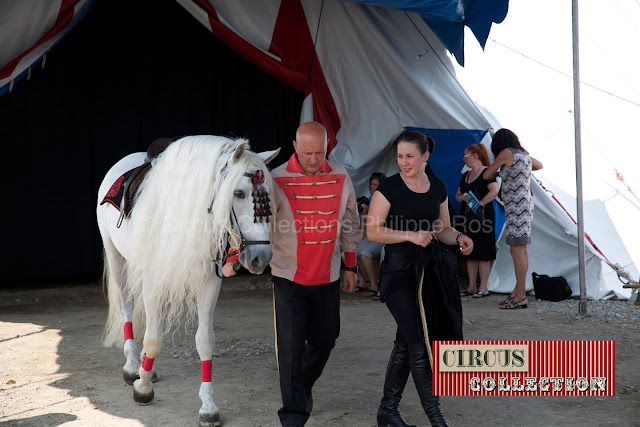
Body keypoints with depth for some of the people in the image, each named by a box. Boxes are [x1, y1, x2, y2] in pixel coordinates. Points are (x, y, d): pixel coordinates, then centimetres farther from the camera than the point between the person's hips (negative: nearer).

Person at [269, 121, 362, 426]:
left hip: (327, 277, 4)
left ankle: (304, 387, 42)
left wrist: (351, 267, 13)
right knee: (291, 347, -5)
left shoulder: (340, 178, 1)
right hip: (289, 277, -3)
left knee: (324, 341, 14)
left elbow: (350, 226, 11)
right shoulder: (277, 180, -10)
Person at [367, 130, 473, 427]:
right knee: (419, 346, -8)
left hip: (428, 269, 6)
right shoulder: (389, 188, -8)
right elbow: (372, 231, -11)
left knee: (405, 344, 12)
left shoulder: (438, 188, 8)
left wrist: (459, 238, -5)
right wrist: (410, 235, -21)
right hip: (399, 272, -6)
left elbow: (443, 229, 16)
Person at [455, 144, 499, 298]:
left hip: (482, 216, -8)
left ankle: (483, 288, 1)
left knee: (483, 253, -4)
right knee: (469, 252, 9)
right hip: (467, 216, 8)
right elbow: (457, 195, 20)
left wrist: (480, 203, -18)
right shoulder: (466, 175, 16)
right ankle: (471, 287, 15)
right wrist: (462, 197, -3)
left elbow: (494, 190, -23)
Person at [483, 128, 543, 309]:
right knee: (521, 249, 11)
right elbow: (539, 165, 36)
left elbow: (486, 175, -1)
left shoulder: (506, 153, -8)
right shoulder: (524, 154, 14)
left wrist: (497, 172, 21)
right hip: (525, 203, 9)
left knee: (517, 250, -10)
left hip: (516, 206, -9)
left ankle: (520, 296, -10)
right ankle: (518, 291, 16)